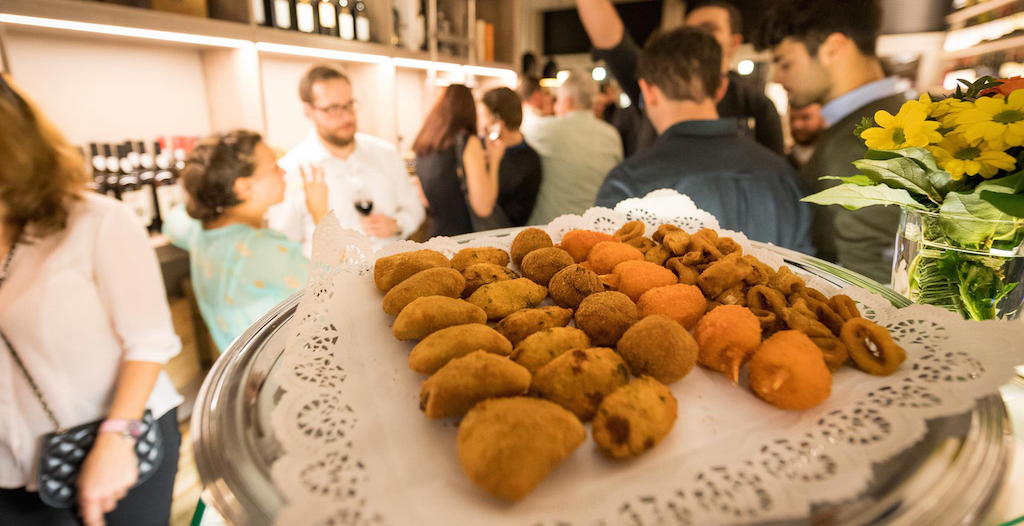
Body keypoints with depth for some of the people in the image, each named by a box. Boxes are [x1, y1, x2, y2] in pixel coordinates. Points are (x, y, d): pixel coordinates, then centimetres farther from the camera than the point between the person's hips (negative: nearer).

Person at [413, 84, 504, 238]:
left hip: (433, 236, 7)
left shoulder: (421, 144, 8)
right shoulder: (468, 141, -11)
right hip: (462, 238, -7)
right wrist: (494, 160, -2)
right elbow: (484, 208, -15)